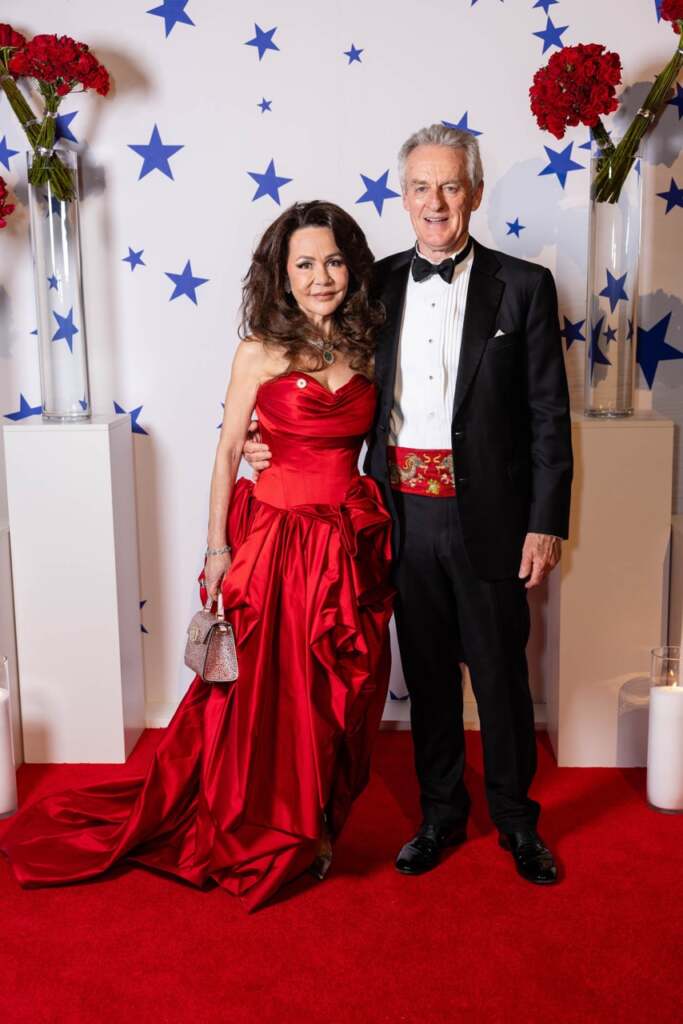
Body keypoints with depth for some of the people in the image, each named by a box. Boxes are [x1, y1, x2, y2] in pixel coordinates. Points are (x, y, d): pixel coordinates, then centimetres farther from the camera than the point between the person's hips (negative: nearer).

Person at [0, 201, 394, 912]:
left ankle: (314, 828, 34)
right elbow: (227, 454, -3)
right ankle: (262, 837, 29)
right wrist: (217, 550, -5)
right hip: (278, 536, -4)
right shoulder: (260, 353, -6)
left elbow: (368, 441, 13)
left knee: (345, 692, 12)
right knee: (271, 691, 6)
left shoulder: (364, 348, 6)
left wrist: (380, 527, 4)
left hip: (354, 538, 5)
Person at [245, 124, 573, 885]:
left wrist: (546, 523, -9)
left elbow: (548, 416, -4)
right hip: (405, 513, 3)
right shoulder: (378, 283, 6)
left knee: (500, 673, 10)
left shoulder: (522, 287, -3)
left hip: (486, 516, -3)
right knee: (427, 672, 15)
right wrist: (278, 444, 1)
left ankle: (516, 821, 31)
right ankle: (441, 814, 34)